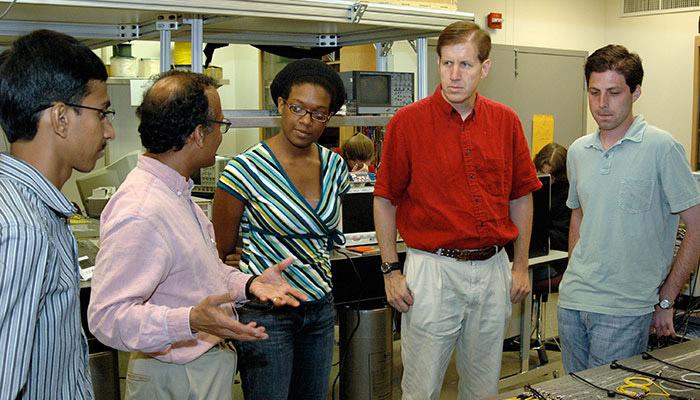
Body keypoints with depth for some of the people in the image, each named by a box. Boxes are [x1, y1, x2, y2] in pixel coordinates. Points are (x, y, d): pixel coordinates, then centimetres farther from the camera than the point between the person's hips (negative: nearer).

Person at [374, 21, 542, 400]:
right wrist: (391, 270, -5)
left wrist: (521, 266, 9)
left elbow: (521, 197, 10)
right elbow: (385, 200, -3)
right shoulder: (407, 122, -7)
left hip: (493, 269, 4)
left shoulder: (506, 121, 3)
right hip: (433, 268, -3)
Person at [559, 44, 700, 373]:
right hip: (572, 299, 6)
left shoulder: (661, 148, -10)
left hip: (625, 307, -5)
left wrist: (665, 300, -6)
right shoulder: (578, 151, 8)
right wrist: (576, 278, 15)